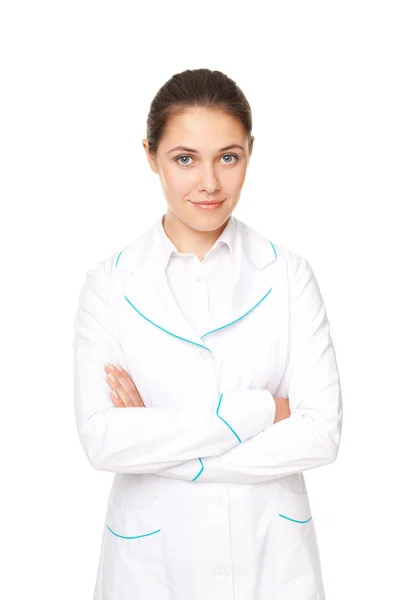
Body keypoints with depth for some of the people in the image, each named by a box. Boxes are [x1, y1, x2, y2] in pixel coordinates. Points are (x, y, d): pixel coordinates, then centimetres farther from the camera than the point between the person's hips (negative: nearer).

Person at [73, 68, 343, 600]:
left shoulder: (288, 275, -6)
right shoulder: (110, 284, -7)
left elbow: (321, 433, -13)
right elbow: (101, 440, -16)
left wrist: (157, 439, -16)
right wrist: (258, 410, -19)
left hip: (270, 556, 1)